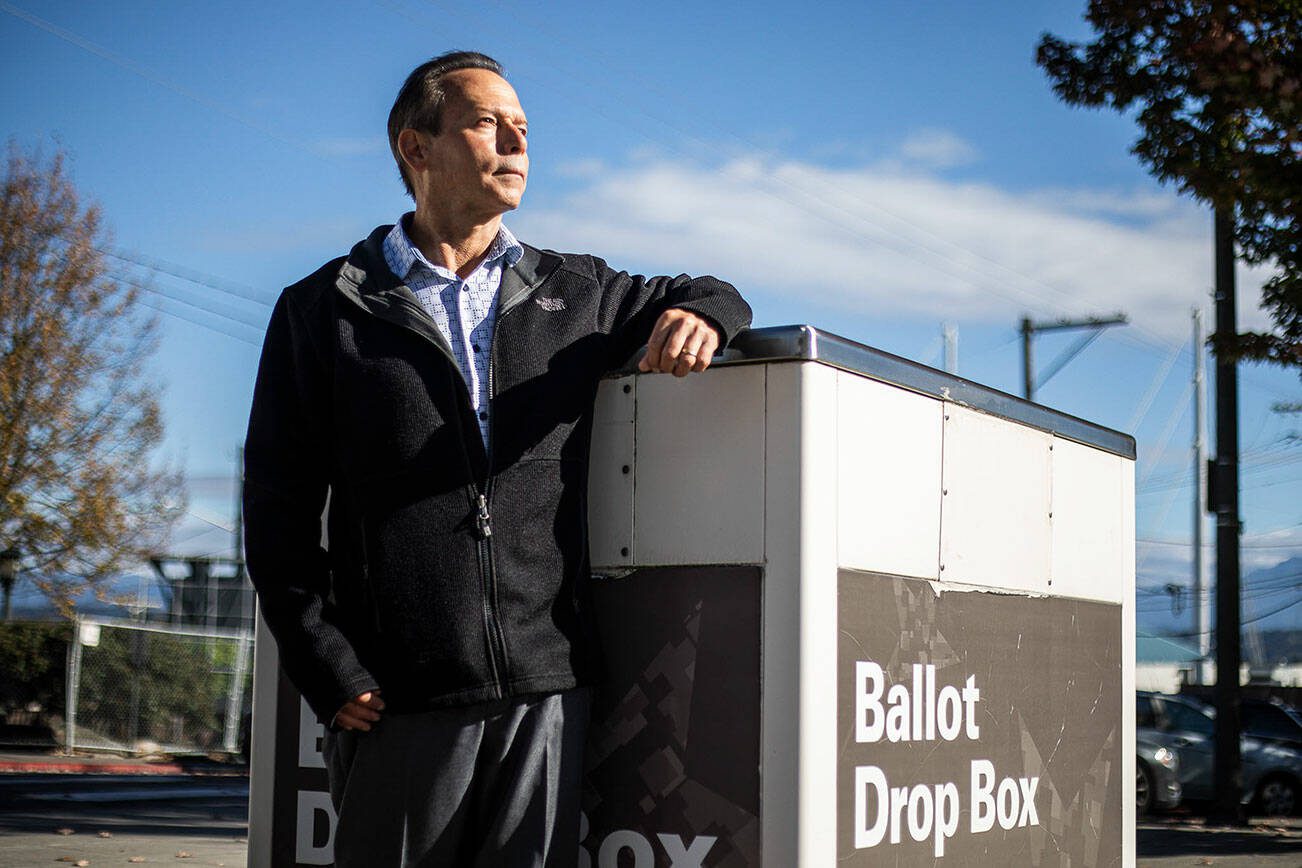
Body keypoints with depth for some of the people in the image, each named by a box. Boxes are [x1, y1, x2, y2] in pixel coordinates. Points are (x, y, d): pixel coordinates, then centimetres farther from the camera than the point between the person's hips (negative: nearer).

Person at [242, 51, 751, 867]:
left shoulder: (576, 295, 14)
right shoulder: (326, 311, 7)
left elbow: (705, 296, 29)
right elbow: (280, 510, 4)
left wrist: (699, 314, 3)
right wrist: (331, 673, -7)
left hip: (546, 687, 2)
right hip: (397, 700, -2)